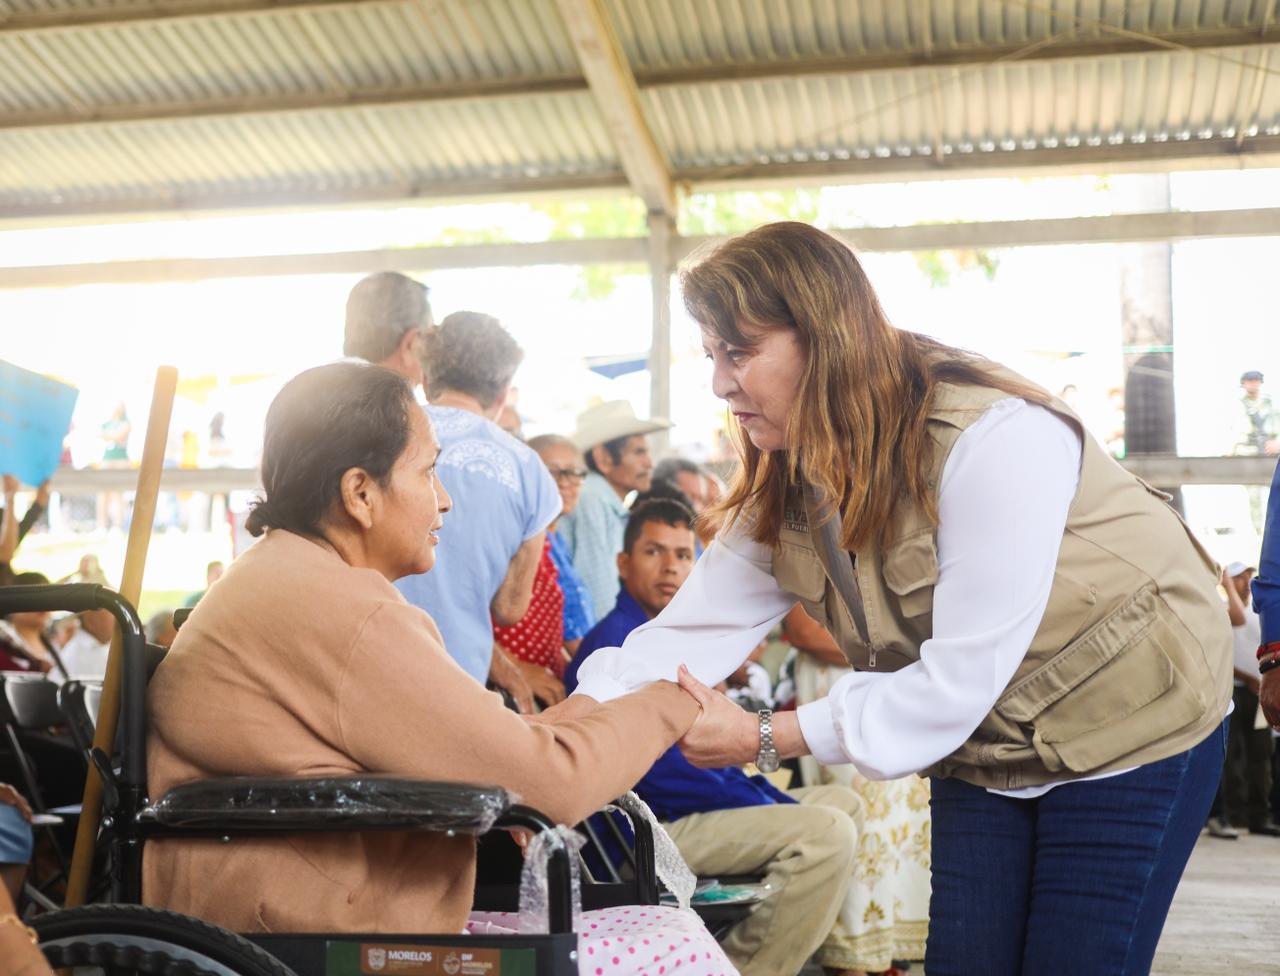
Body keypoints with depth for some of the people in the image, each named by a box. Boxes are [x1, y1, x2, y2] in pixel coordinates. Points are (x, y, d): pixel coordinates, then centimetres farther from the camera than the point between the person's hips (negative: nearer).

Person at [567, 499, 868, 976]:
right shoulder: (615, 642, -15)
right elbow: (659, 770, -22)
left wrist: (770, 796, 3)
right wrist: (770, 807, -16)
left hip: (689, 812, 11)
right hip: (653, 828, -11)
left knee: (843, 803, 17)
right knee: (826, 831, -22)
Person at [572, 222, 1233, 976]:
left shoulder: (992, 440, -31)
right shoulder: (787, 488, -4)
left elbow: (962, 678, -30)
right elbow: (694, 629, -11)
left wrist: (766, 739, -27)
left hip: (1127, 732, -6)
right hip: (981, 746, 7)